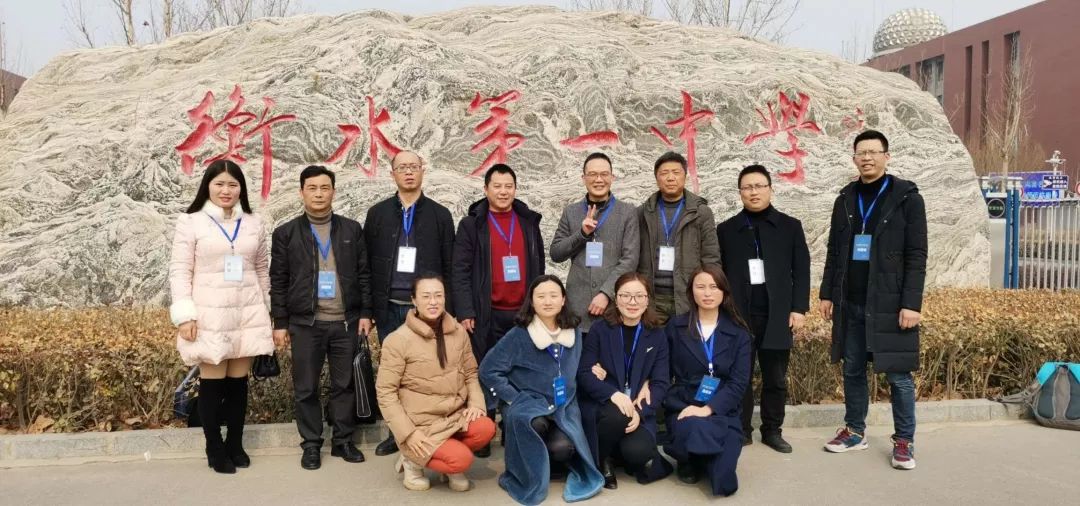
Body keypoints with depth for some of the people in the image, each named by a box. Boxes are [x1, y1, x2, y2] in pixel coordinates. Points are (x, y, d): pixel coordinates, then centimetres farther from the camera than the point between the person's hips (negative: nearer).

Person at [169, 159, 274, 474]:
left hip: (247, 314, 3)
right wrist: (185, 315, -12)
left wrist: (267, 312, 14)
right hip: (209, 316, -3)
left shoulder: (254, 223, 9)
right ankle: (215, 450, 15)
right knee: (212, 384, 2)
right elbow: (179, 272, -4)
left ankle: (235, 444, 23)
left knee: (238, 382, 9)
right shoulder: (190, 222, -1)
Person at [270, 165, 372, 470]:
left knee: (345, 385, 7)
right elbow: (278, 282, 3)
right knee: (306, 388, 6)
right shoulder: (286, 233, 4)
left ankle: (343, 441, 20)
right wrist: (280, 323, 0)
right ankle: (311, 444, 19)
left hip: (346, 322, 1)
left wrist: (365, 313, 1)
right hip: (305, 324, -1)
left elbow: (364, 274, 7)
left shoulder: (352, 230, 7)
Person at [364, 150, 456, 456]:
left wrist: (447, 308, -3)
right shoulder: (377, 214, 8)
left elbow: (449, 266, 2)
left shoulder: (440, 215, 5)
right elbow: (367, 264, 6)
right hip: (389, 307, 2)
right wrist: (367, 307, 1)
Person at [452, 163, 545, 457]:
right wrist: (465, 312, -11)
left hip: (524, 313, 3)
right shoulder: (471, 225, 1)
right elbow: (460, 272, -4)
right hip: (487, 315, -3)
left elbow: (539, 268, 14)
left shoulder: (530, 222, 10)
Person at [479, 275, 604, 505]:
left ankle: (547, 462, 10)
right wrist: (515, 399, -12)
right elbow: (488, 370, -7)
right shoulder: (518, 335, -9)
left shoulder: (574, 333, 6)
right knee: (534, 423, -38)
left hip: (564, 406, 3)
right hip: (529, 402, -3)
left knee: (562, 448, -28)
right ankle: (524, 478, -12)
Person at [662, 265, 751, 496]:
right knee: (696, 430, -37)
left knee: (723, 480, -21)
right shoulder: (676, 327, 5)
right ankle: (688, 461, 0)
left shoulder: (738, 333, 5)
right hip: (684, 407, -1)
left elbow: (739, 382, -3)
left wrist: (708, 409, -18)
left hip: (723, 411, 1)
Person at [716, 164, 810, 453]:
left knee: (775, 378, 7)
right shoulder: (726, 229, 7)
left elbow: (801, 271, 4)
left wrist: (799, 308, -4)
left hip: (777, 315, 0)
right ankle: (741, 430, 14)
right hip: (738, 315, 0)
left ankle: (773, 431, 19)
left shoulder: (790, 226, 7)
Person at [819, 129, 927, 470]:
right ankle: (855, 431, 24)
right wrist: (827, 293, 9)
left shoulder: (907, 198, -3)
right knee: (852, 370, 12)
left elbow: (916, 256, -8)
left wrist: (911, 303, -14)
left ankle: (904, 441, 13)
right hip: (850, 302, 5)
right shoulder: (845, 199, 11)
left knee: (898, 374, 1)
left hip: (889, 303, -5)